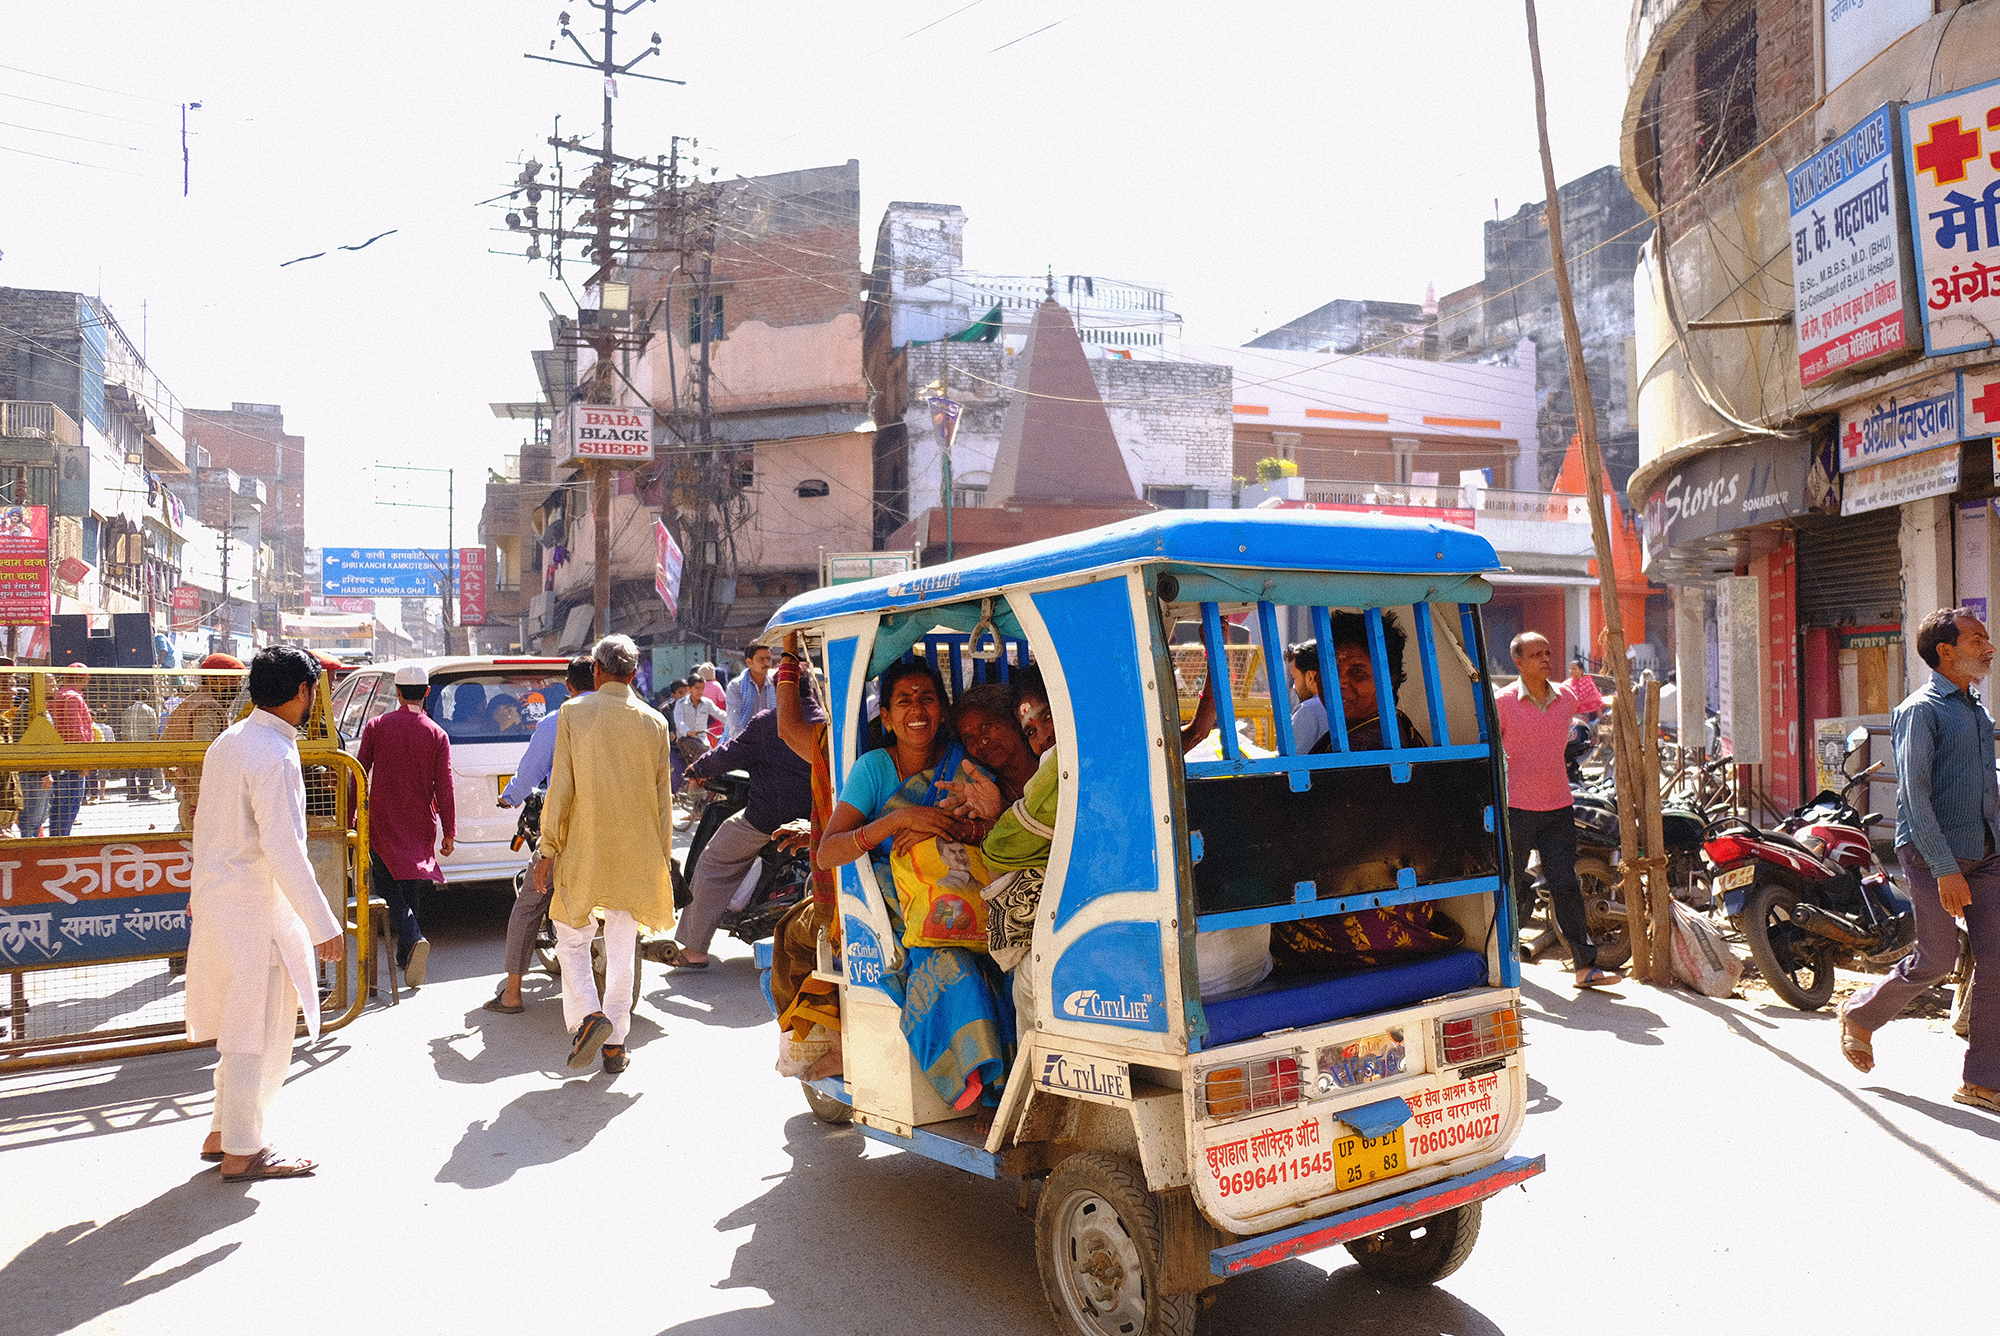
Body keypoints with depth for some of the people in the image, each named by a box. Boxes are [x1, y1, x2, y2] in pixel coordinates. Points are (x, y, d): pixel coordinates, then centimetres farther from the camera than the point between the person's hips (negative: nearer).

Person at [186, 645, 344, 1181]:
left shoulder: (227, 742, 8)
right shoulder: (275, 756, -21)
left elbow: (205, 823, 17)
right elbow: (282, 848, -24)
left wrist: (202, 889, 29)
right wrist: (323, 925, -20)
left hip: (218, 902, 10)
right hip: (257, 915, -10)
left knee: (244, 1030, 21)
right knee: (257, 1035, 3)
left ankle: (223, 1132, 32)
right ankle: (242, 1151, 15)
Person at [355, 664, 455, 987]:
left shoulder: (376, 726, -3)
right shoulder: (437, 735, -3)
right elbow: (444, 789, -3)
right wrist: (449, 833, 3)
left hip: (382, 824, -1)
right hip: (420, 827, 1)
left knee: (388, 889, 4)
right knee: (412, 890, 13)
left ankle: (413, 939, -21)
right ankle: (406, 959, 17)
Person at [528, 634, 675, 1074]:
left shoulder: (573, 713, -5)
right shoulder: (655, 723, 2)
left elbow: (560, 787, -7)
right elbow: (663, 799, 5)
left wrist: (548, 849, -1)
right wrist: (662, 859, 13)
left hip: (583, 849, -2)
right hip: (636, 853, 2)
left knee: (572, 940, 13)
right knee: (622, 947, 11)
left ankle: (588, 1015, -8)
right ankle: (615, 1044, 14)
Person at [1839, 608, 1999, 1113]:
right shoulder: (1921, 709, -9)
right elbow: (1915, 795, -16)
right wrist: (1944, 869, -20)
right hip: (1934, 852, -7)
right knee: (1936, 960, -3)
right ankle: (1860, 1016, 22)